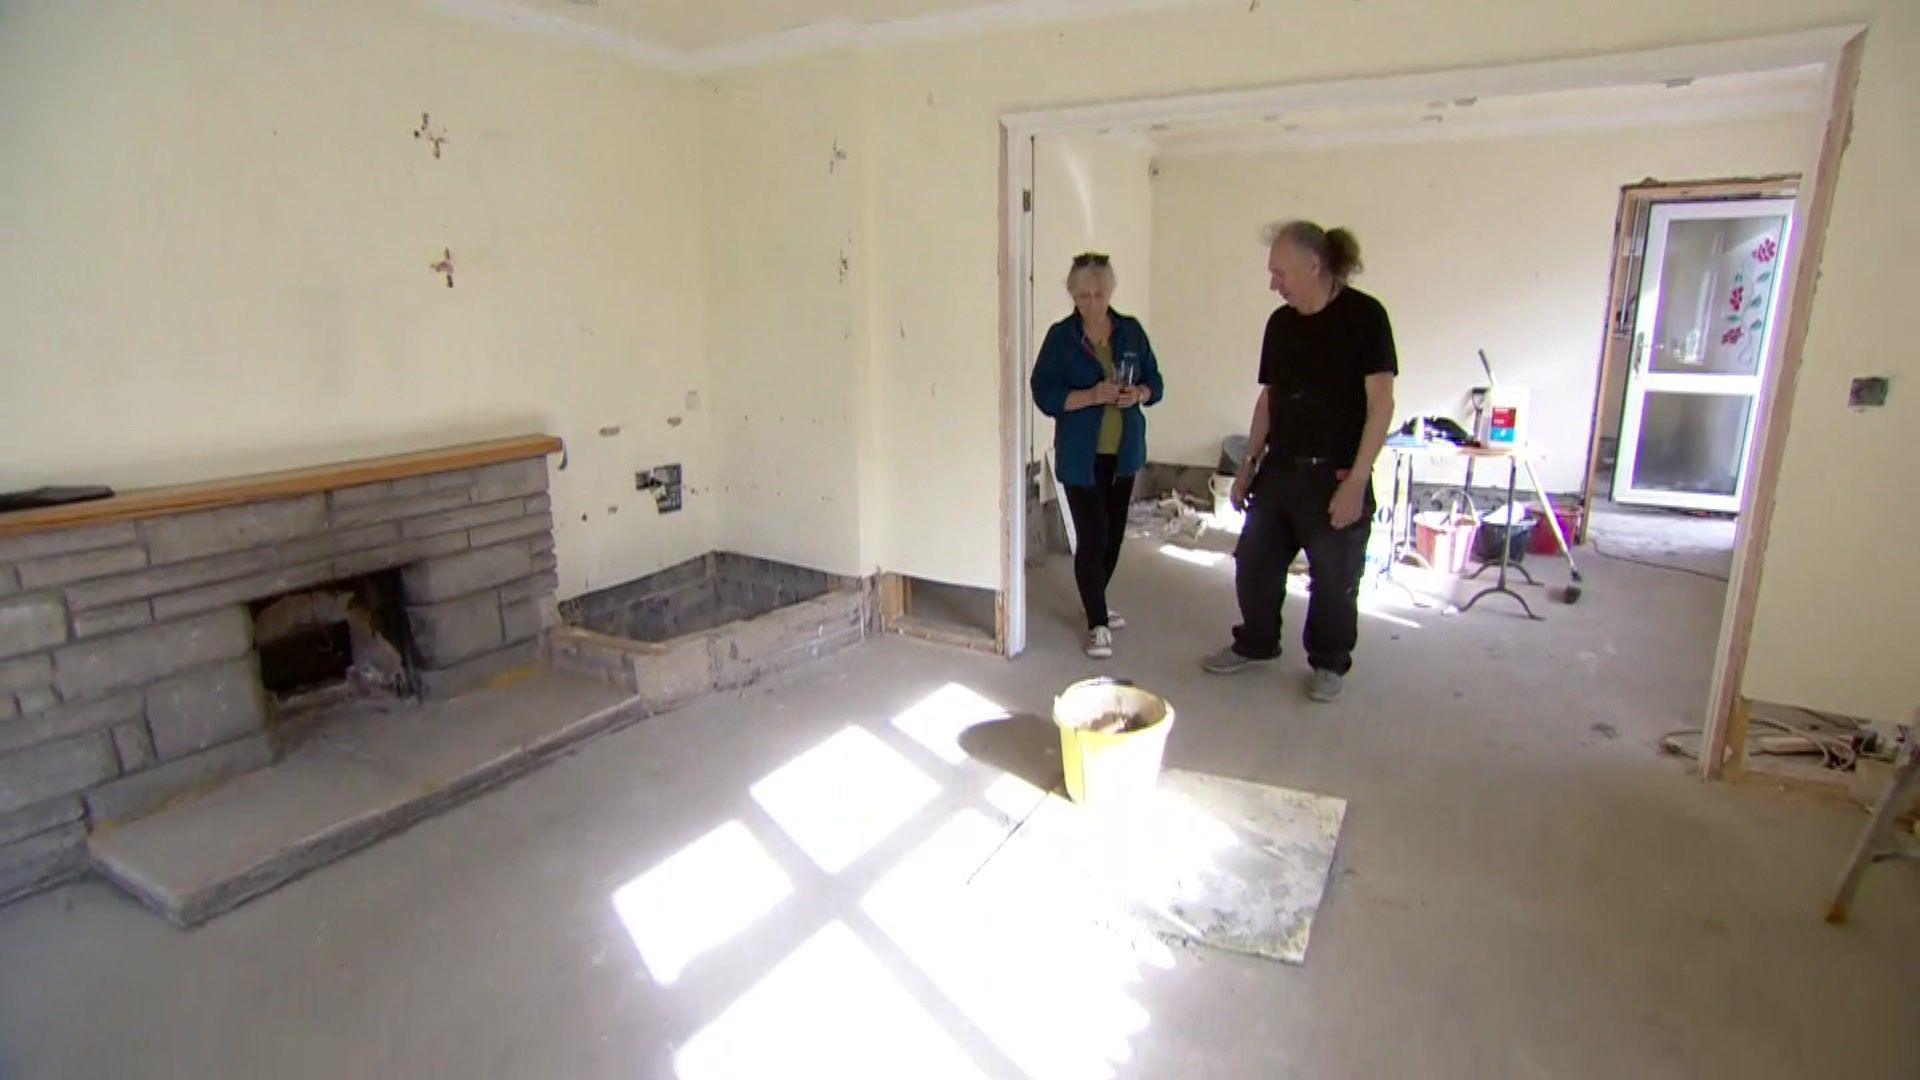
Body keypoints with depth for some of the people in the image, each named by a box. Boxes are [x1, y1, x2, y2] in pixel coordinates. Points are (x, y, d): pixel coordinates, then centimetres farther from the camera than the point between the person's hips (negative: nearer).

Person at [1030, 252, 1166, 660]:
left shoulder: (1131, 330, 4)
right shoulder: (1060, 336, -7)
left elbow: (1156, 383, 8)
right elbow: (1045, 395, -12)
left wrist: (1139, 393, -15)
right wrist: (1091, 395, -26)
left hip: (1123, 452, 5)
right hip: (1081, 457, -4)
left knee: (1114, 534, 13)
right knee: (1092, 537, -7)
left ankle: (1096, 604, 34)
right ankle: (1097, 623, 5)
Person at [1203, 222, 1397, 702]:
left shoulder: (1364, 316, -10)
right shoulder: (1280, 323, 8)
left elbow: (1380, 402, -13)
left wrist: (1356, 480, -18)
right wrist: (1249, 464, 14)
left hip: (1336, 475, -6)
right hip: (1279, 469, 6)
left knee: (1334, 578, 6)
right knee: (1253, 562, 11)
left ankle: (1330, 663, 27)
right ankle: (1255, 643, 33)